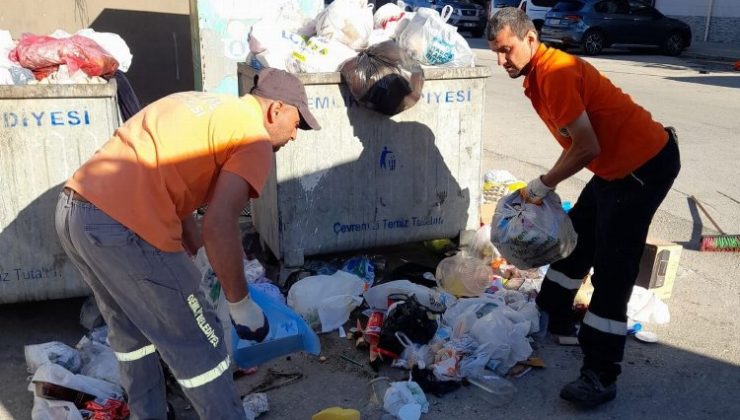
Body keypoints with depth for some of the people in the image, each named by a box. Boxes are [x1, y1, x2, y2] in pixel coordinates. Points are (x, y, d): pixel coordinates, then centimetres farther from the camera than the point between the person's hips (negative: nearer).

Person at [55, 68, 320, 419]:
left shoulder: (203, 105, 23)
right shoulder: (254, 139, -3)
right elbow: (219, 224, -17)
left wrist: (191, 255, 30)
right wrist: (240, 303, -6)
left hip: (72, 209, 10)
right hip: (122, 228, -9)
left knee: (129, 331, 27)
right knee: (199, 346, 7)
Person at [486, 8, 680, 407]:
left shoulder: (556, 72, -21)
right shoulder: (536, 76, 9)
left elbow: (587, 148, -23)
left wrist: (542, 185, -10)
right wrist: (548, 185, 7)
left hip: (645, 164, -10)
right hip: (617, 166, 10)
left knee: (612, 270, -11)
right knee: (576, 239, 20)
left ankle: (601, 376, -5)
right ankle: (552, 316, 37)